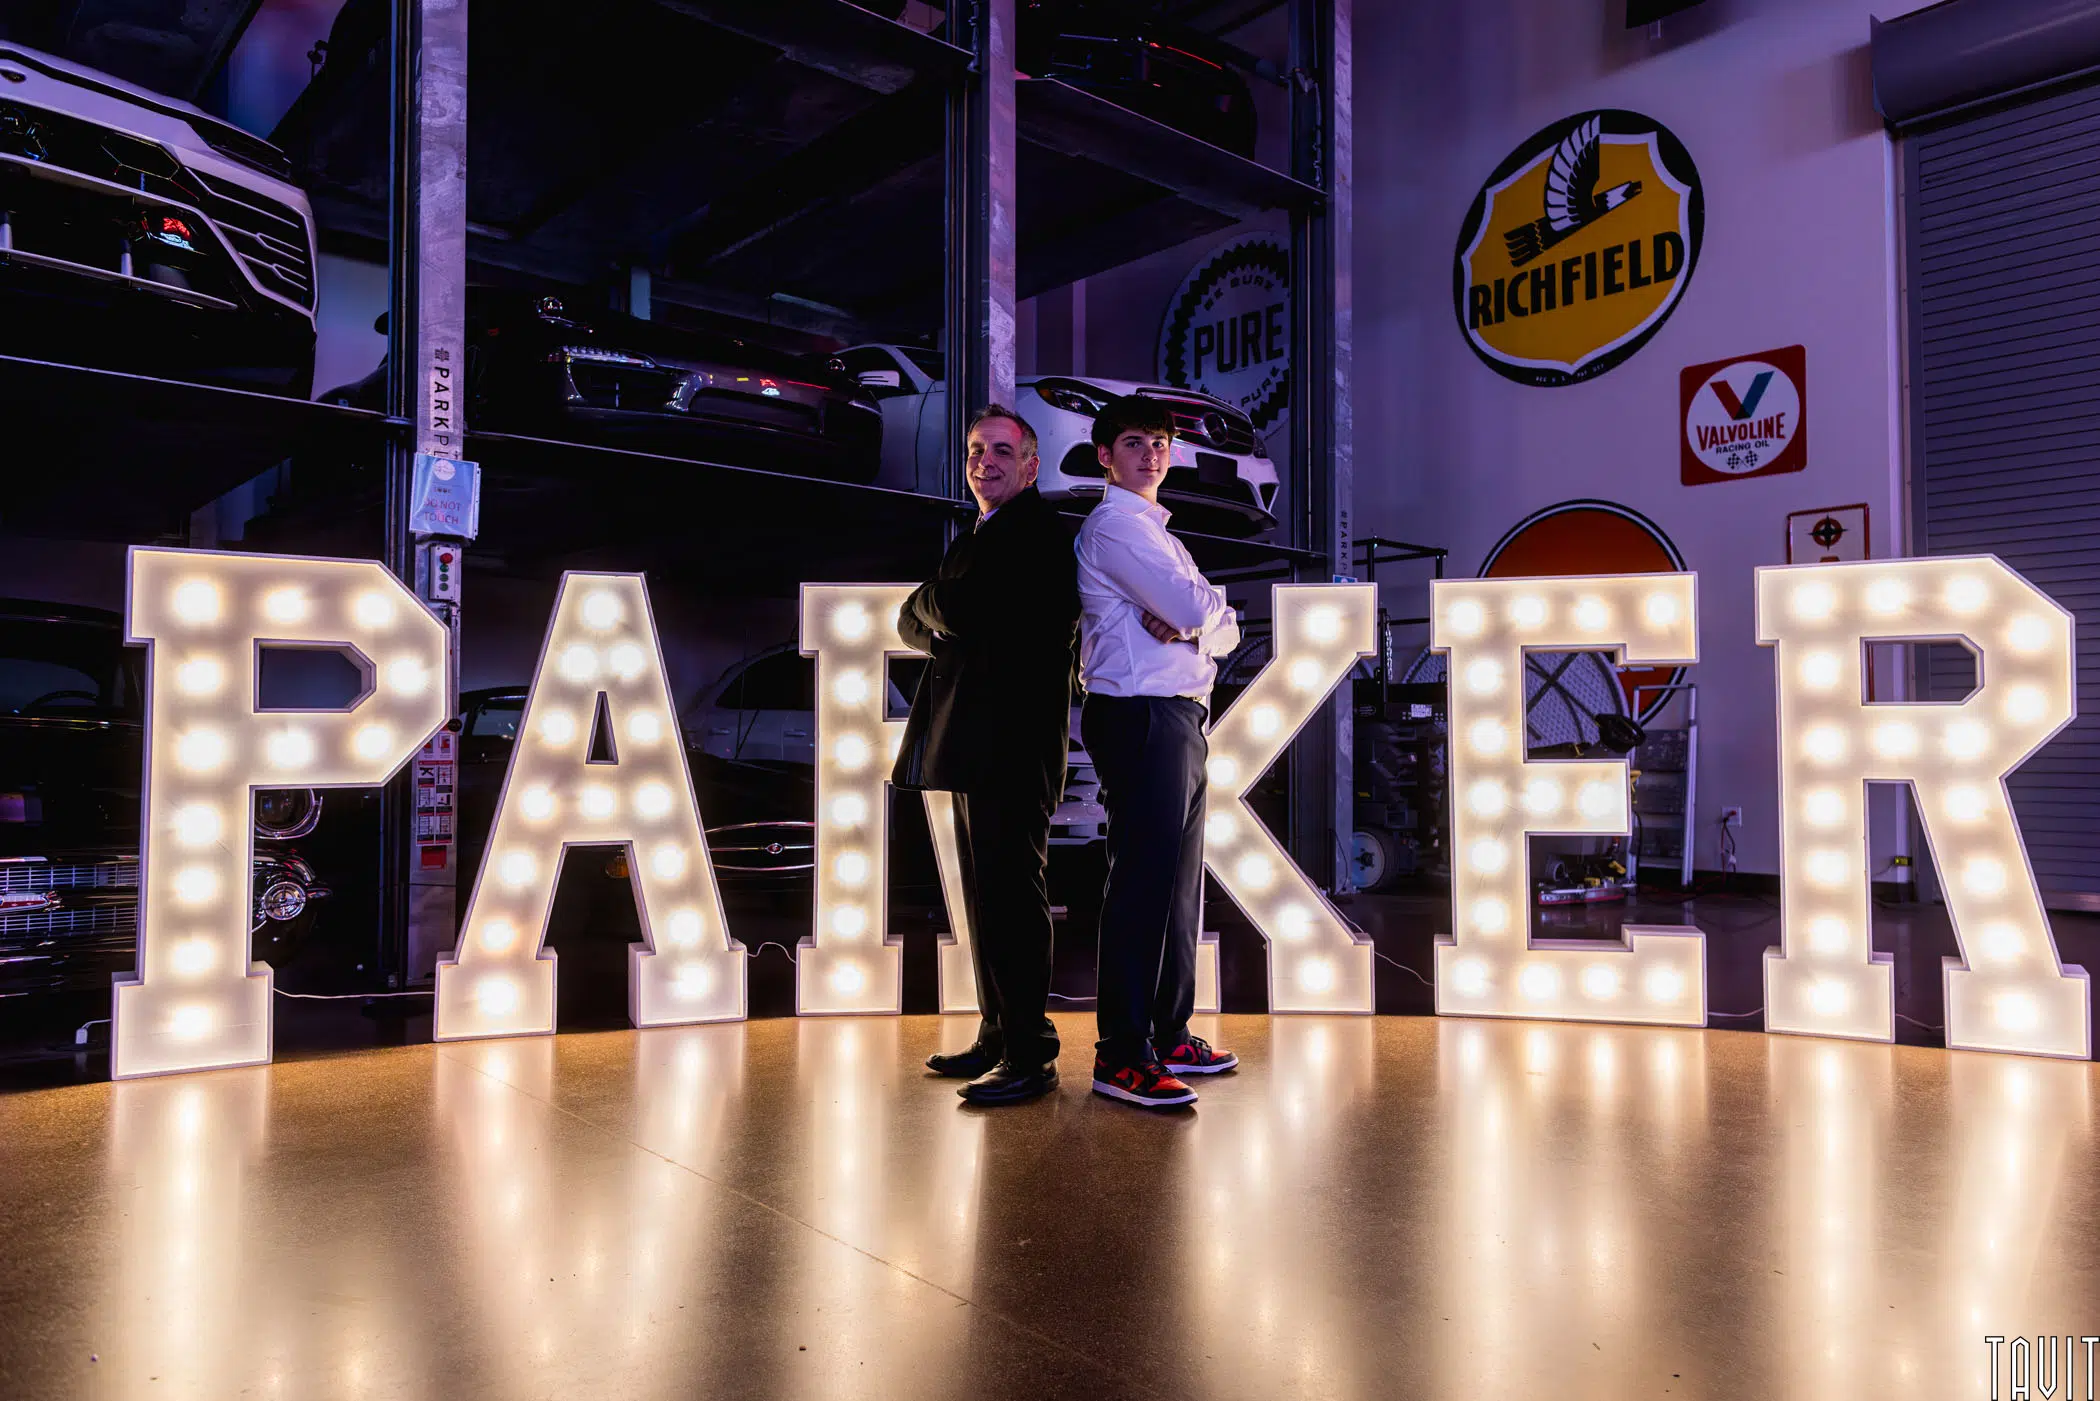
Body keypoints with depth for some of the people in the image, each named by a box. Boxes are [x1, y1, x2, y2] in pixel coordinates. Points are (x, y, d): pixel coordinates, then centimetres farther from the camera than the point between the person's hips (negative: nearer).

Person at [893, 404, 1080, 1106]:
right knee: (986, 893, 14)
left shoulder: (1035, 526, -8)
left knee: (1011, 892, -8)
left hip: (1014, 742, -10)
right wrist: (944, 628, -3)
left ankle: (1030, 1055, -1)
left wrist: (933, 601, 3)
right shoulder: (980, 535, 24)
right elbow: (913, 622, 18)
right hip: (978, 742, 10)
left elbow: (957, 607, -18)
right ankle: (997, 1038, 24)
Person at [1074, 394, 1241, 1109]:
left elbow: (1224, 632, 14)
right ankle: (1122, 1057, -3)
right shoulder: (1115, 526, -7)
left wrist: (1189, 621, -7)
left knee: (1179, 881, 13)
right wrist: (1204, 613, 5)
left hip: (1180, 721, 10)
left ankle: (1167, 1036, 24)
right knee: (1143, 882, -9)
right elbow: (1202, 611, -19)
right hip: (1142, 719, -10)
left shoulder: (1154, 531, 23)